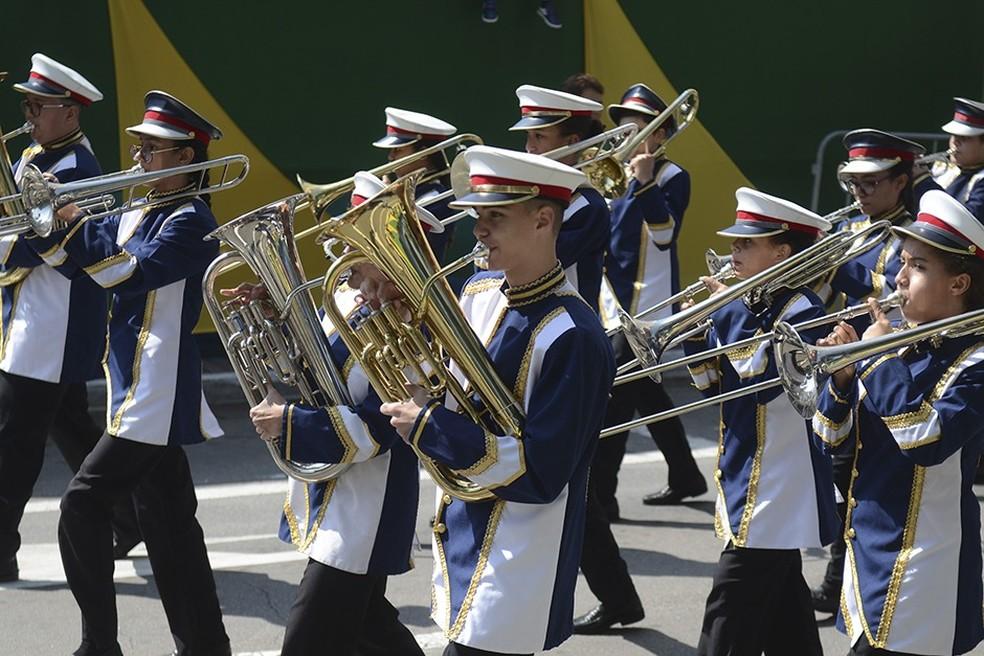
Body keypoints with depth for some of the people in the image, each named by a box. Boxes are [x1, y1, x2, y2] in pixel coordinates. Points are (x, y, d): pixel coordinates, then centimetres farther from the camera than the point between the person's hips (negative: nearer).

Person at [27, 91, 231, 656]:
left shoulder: (191, 221, -12)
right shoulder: (137, 218, 15)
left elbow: (132, 274, -24)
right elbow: (61, 251, 15)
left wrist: (77, 223, -21)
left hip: (157, 392, -10)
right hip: (141, 392, 10)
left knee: (83, 505, -13)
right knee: (168, 525, 12)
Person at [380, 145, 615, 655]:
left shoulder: (571, 336, -21)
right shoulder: (478, 293, 4)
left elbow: (539, 473, -23)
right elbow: (438, 389, 14)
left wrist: (430, 426, -22)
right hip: (461, 540, 8)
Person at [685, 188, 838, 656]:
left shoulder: (801, 312, -15)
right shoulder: (738, 309, 8)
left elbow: (759, 382, -24)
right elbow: (712, 385, 10)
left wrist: (731, 315, -17)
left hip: (775, 490, -9)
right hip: (744, 479, 9)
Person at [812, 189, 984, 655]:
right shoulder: (891, 346, 7)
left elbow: (928, 440, -28)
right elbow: (835, 439, 9)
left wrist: (884, 359, -20)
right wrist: (843, 374, -10)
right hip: (869, 545, 7)